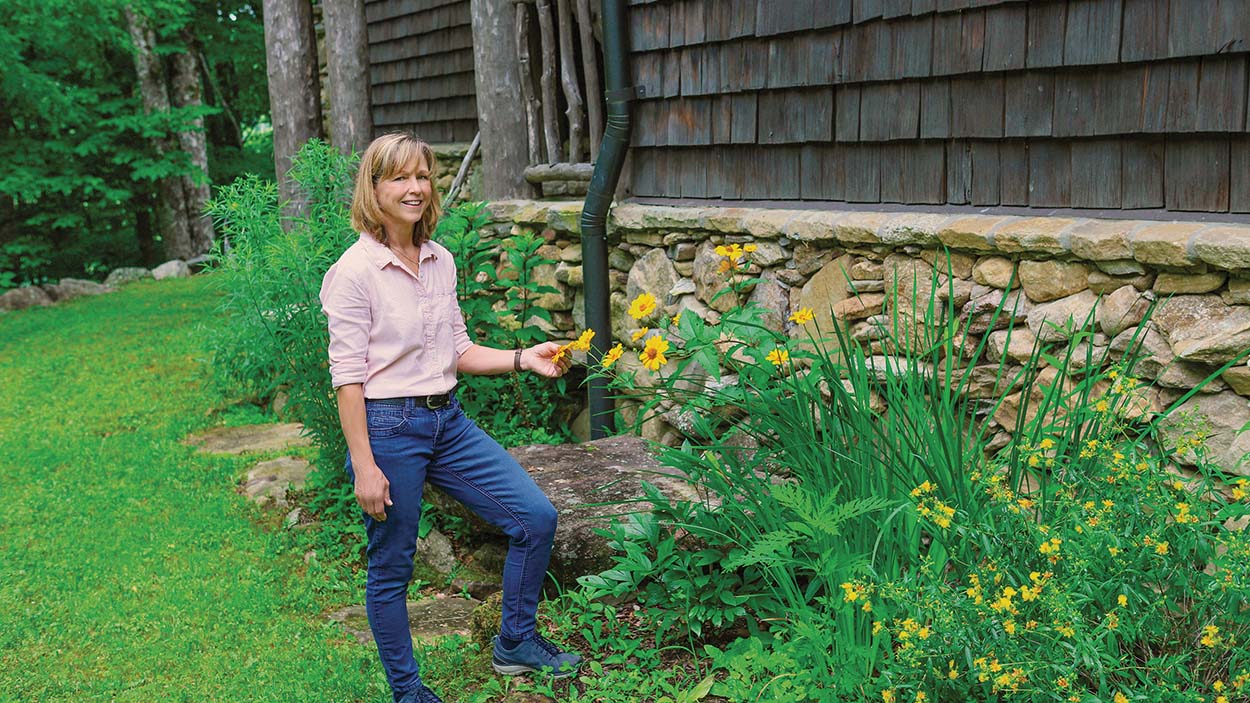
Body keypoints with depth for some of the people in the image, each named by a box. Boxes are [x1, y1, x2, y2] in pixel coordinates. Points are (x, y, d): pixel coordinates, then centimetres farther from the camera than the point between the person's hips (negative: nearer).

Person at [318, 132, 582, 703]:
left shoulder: (441, 261, 8)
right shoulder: (355, 271, -13)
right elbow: (347, 377, -14)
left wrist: (524, 358, 1)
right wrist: (364, 466, -17)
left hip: (448, 420, 7)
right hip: (388, 426, -7)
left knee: (537, 517, 5)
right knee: (391, 568, 6)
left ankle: (514, 644, 24)